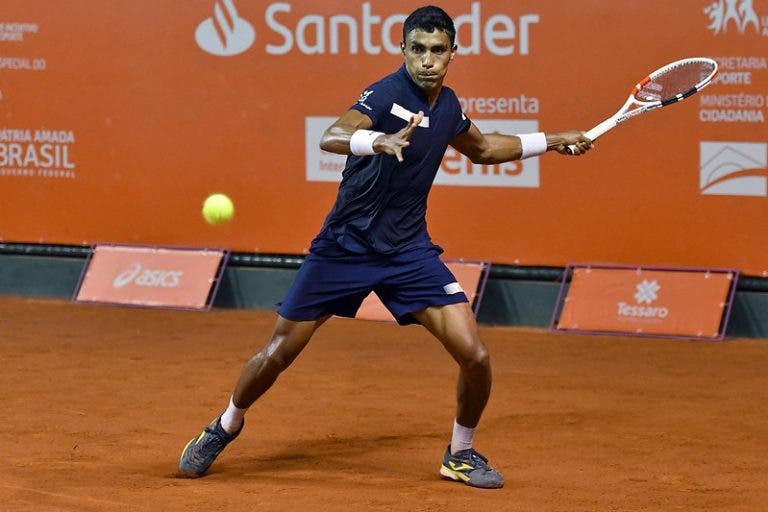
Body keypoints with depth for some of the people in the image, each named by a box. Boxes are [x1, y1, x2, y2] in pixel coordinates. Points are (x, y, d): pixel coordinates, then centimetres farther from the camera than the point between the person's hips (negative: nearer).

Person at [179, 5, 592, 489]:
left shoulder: (448, 105, 3)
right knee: (278, 353, 4)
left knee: (474, 355, -10)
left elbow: (482, 148, 27)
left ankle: (461, 453, 15)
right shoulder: (387, 93, -17)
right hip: (346, 245, -4)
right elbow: (332, 137, -36)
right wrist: (381, 141, -55)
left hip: (409, 251, 4)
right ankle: (226, 427, 32)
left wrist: (551, 141, 24)